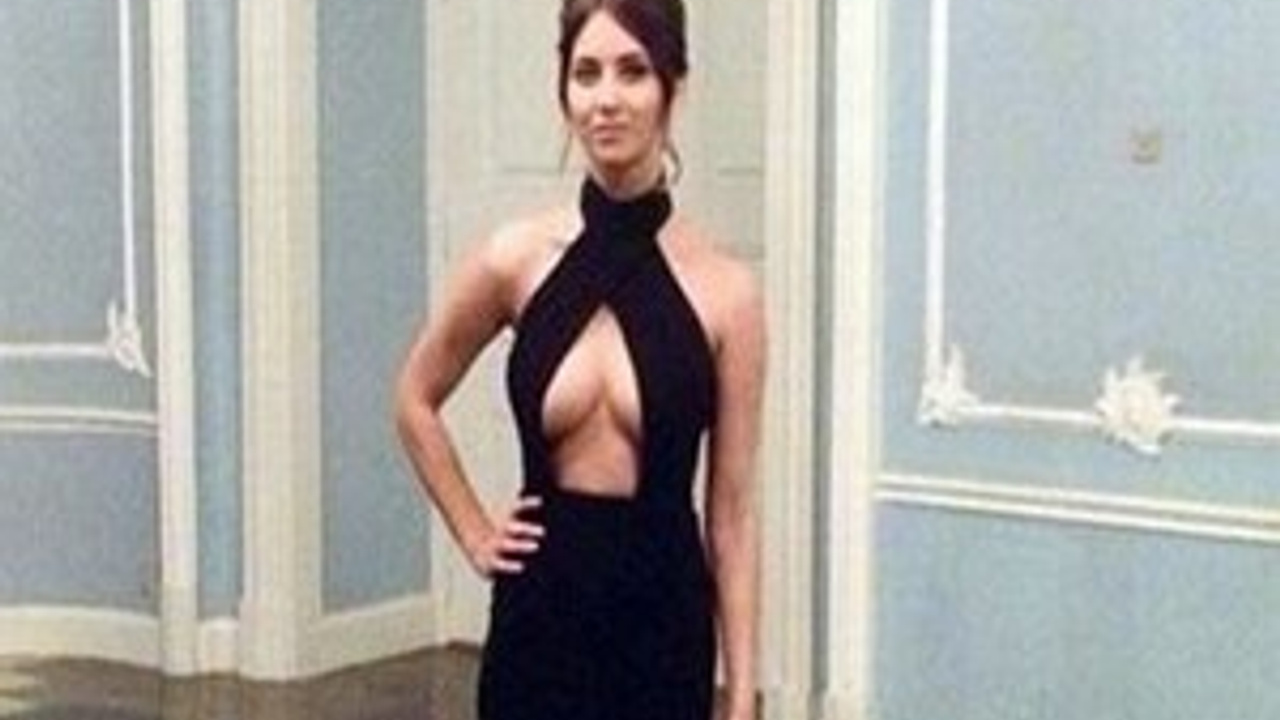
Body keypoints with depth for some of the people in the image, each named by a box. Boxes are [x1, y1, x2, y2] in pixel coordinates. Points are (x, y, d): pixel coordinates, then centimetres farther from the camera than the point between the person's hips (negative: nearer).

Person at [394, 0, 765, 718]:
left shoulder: (725, 288, -7)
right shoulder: (517, 258, -3)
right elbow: (416, 401, 15)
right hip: (542, 610, 1)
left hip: (662, 612, -1)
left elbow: (732, 510, -4)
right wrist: (476, 534, 7)